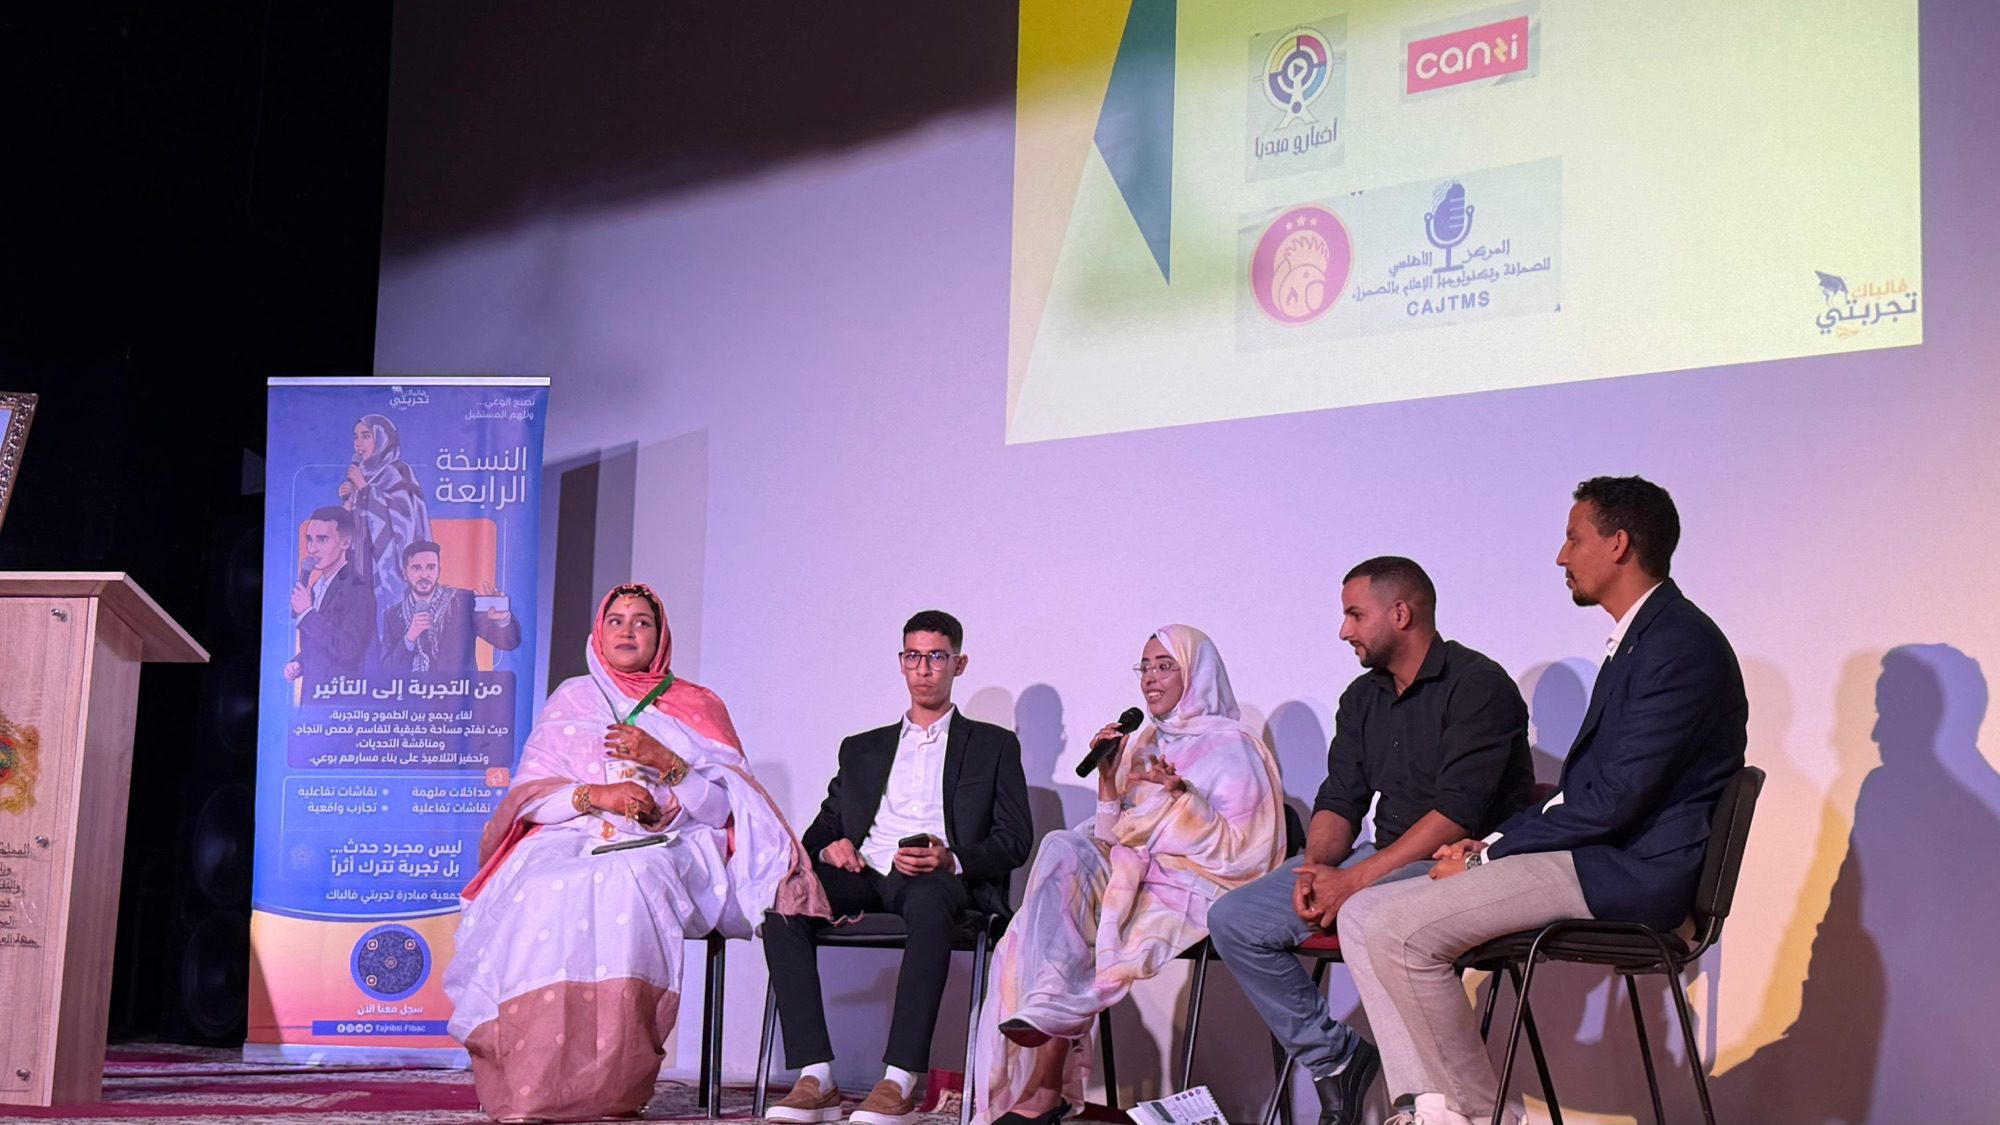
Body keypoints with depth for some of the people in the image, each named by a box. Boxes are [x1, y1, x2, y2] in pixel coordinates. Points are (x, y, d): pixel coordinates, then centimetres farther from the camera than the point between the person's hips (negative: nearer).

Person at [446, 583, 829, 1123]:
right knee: (544, 891, -35)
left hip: (666, 848, -1)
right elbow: (531, 793, 10)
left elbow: (722, 806, 7)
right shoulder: (570, 699, 21)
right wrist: (595, 795, -8)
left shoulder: (698, 708, 18)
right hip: (572, 840, 1)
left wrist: (665, 762, -9)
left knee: (625, 884, -38)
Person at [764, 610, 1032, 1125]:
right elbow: (822, 828, 26)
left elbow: (1015, 840, 9)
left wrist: (953, 861, -11)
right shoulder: (862, 748, 30)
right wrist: (829, 847, -1)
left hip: (941, 879, -3)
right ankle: (816, 1080, -34)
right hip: (864, 874, 3)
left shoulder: (993, 745, 21)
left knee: (928, 900, -41)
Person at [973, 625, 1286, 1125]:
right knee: (1064, 848, -26)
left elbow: (1242, 853, -10)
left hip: (1189, 889, -6)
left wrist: (1181, 794, -22)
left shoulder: (1233, 748, 1)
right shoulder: (1141, 743, 21)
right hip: (1128, 875, 6)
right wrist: (1108, 780, 1)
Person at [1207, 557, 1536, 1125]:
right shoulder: (1362, 698, 16)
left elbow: (1458, 813, -20)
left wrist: (1356, 878, -23)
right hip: (1384, 860, 8)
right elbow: (1340, 801, 12)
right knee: (1233, 920, -5)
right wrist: (1316, 868, -10)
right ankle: (1333, 1057, 3)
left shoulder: (1478, 685, -11)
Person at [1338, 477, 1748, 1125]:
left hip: (1627, 874, -10)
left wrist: (1489, 856, -12)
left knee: (1398, 932, -22)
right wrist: (1495, 841, 7)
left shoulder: (1680, 645, -14)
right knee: (1363, 916, 1)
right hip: (1595, 850, 10)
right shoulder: (1639, 638, 19)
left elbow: (1615, 800, -20)